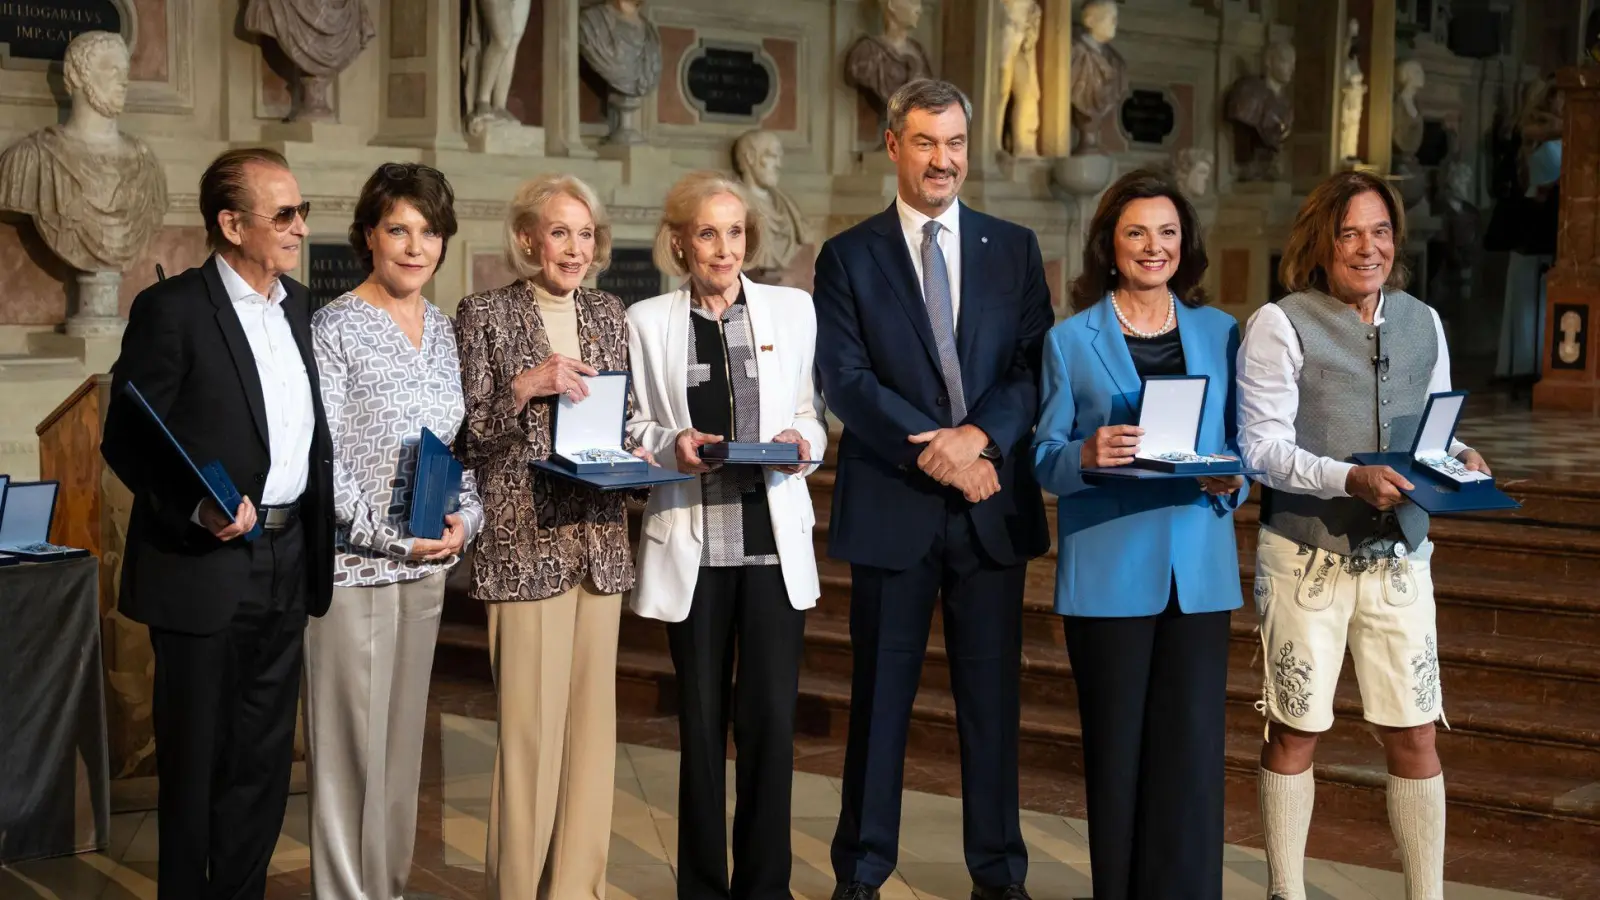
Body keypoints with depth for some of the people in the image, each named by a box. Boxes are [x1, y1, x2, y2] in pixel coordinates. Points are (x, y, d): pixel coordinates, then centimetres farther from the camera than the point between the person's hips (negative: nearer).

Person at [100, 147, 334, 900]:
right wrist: (197, 509, -24)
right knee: (196, 758, 6)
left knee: (263, 758, 13)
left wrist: (316, 545, 7)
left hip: (288, 563, 6)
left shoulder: (300, 307, 10)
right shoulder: (170, 309, -10)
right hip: (206, 567, -6)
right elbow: (125, 439, -11)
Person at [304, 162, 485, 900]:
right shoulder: (335, 328, -8)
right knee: (350, 736, -2)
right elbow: (317, 455, -13)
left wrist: (464, 519, -3)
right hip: (353, 561, -6)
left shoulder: (446, 331, 10)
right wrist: (390, 535, -17)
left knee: (403, 731, 12)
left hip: (427, 563, 6)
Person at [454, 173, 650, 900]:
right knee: (531, 723, -6)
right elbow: (466, 438, -6)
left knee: (592, 717, 8)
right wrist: (525, 385, -19)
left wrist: (630, 457, -1)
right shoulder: (486, 315, -3)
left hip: (600, 540, 5)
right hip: (525, 542, -5)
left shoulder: (608, 314, 12)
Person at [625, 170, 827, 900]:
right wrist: (671, 445, -13)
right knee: (701, 721, 6)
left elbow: (813, 414, 11)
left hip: (775, 537, 0)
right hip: (692, 543, 0)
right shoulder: (646, 321, 5)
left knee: (771, 718, -2)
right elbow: (633, 430, 7)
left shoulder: (793, 309, 8)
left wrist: (803, 441, -10)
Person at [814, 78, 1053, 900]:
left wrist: (978, 435, -16)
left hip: (992, 502, 2)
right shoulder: (848, 256, 3)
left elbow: (1038, 368, 1)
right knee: (881, 696, 7)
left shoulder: (1014, 249, 9)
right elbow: (845, 380, -7)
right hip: (890, 506, -1)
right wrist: (933, 452, -16)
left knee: (992, 695, 7)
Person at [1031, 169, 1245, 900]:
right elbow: (1044, 460, 1)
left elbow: (1241, 444, 13)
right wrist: (1087, 456, -20)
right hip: (1109, 572, -2)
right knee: (1117, 750, 3)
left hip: (1198, 570, 2)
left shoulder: (1221, 333, 10)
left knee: (1192, 747, 0)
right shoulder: (1070, 340, 3)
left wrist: (1232, 481, -9)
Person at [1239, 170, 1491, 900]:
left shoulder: (1422, 322, 9)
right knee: (1296, 732, 7)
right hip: (1307, 557, -4)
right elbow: (1263, 448, -12)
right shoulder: (1280, 325, -7)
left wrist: (1460, 458, -8)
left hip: (1399, 553, 4)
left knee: (1414, 736, 5)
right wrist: (1349, 480, -26)